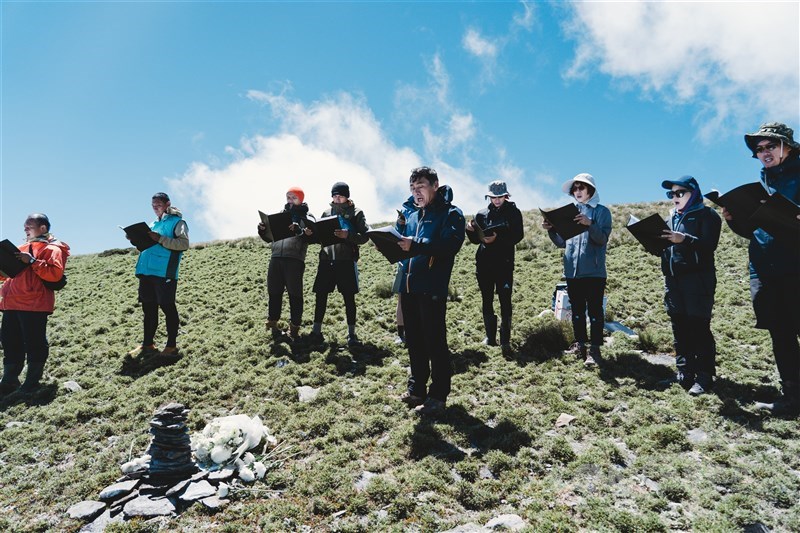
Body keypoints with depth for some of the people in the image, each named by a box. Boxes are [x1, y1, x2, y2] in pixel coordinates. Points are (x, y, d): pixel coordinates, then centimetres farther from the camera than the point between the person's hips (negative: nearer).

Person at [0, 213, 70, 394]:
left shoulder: (51, 249, -3)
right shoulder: (23, 248, 23)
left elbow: (56, 273, -17)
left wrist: (32, 261, -20)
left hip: (34, 304, -8)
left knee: (34, 343, -1)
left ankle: (32, 381, 10)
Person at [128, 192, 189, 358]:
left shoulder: (177, 222, 1)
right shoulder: (153, 224, 24)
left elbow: (184, 244, -13)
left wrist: (160, 239, -20)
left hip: (164, 272, -7)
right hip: (146, 271, 7)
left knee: (168, 307, -4)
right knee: (148, 309, 10)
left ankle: (171, 345, 2)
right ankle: (148, 344, 18)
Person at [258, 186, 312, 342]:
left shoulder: (306, 217, 6)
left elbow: (311, 237, -9)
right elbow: (269, 238, 23)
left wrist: (299, 230, -25)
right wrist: (262, 230, 3)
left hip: (295, 259, -5)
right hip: (276, 258, 5)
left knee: (295, 294, -2)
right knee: (274, 292, 8)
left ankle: (294, 328, 4)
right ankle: (272, 324, 20)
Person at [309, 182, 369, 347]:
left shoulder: (356, 213, 3)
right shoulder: (327, 212, 14)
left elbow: (365, 236, -4)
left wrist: (348, 235, -19)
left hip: (346, 260, -3)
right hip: (326, 260, 4)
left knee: (349, 297, 2)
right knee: (321, 296, 5)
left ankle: (351, 334, 11)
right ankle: (316, 331, 16)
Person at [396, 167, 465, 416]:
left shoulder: (450, 213, -3)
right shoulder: (412, 216, 20)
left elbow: (450, 245, -19)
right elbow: (403, 244, 19)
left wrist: (415, 246, -29)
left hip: (432, 289, -7)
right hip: (408, 287, 7)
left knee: (435, 342, -1)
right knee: (414, 341, 14)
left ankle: (438, 396, 9)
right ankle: (417, 389, 27)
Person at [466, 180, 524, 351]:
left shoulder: (513, 213, 4)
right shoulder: (482, 214, 12)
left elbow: (518, 236, -8)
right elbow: (476, 240, 14)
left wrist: (498, 238, -21)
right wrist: (470, 231, -7)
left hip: (504, 262, -3)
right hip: (484, 263, 3)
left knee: (505, 301, -4)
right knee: (487, 301, 7)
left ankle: (505, 340, 2)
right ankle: (490, 337, 17)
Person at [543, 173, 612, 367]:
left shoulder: (602, 211, 1)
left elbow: (602, 239, -13)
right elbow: (562, 242, 14)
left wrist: (590, 224, -28)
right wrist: (551, 230, -3)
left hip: (594, 271, -5)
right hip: (572, 271, 5)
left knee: (595, 311, -3)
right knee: (577, 311, 11)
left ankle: (594, 349, 1)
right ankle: (579, 345, 20)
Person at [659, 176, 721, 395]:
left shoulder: (706, 215, 0)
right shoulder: (670, 218, 20)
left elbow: (709, 244, -14)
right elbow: (663, 247, 21)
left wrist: (684, 239, -26)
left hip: (698, 280, -6)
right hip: (673, 280, 6)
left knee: (699, 328, -5)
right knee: (680, 328, 8)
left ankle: (704, 376, 2)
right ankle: (685, 373, 16)